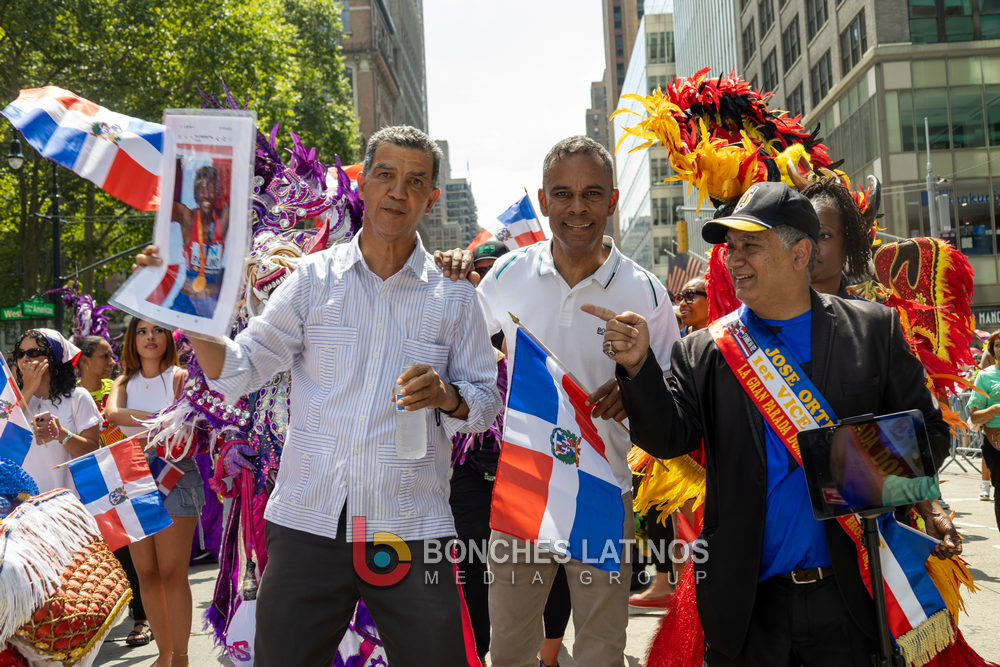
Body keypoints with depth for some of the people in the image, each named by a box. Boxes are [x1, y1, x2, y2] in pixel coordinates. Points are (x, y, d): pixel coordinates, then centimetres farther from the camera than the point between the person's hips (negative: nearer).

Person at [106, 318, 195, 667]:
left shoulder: (179, 377, 4)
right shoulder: (124, 383, 15)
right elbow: (112, 413, -7)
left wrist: (149, 437, -19)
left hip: (175, 474, -4)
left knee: (171, 572, -9)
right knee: (146, 573, 4)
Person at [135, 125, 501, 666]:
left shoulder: (455, 297, 5)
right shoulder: (314, 278, 5)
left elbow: (486, 405, 8)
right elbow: (236, 374, 3)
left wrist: (448, 396, -14)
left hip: (412, 532, 0)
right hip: (308, 523, 1)